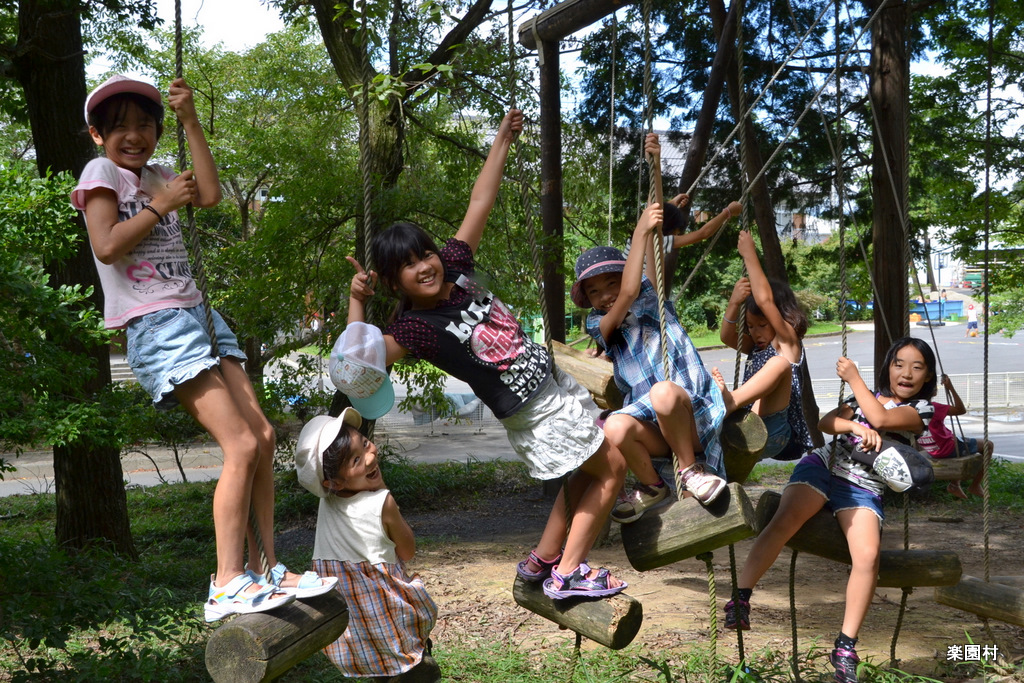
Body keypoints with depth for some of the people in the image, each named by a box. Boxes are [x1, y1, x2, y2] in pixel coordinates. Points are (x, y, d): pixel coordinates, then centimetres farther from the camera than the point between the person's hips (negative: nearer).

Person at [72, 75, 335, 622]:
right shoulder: (101, 172, 0)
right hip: (156, 326, -8)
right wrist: (160, 205, -7)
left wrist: (189, 120, 6)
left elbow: (210, 193, 6)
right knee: (241, 445, -17)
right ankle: (227, 585, -14)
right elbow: (107, 247, -13)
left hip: (196, 314, 8)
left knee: (263, 436, 2)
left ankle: (268, 569, 10)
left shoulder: (152, 174, 20)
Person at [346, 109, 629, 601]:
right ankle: (567, 574, 10)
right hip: (534, 415, -8)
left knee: (586, 476, 22)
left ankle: (543, 560, 33)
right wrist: (357, 301, -43)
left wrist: (502, 141, 4)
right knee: (611, 470, 2)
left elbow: (480, 204, 2)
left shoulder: (455, 267, -4)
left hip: (557, 383, 8)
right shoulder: (414, 328, -21)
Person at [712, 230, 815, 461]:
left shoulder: (787, 342, 1)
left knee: (779, 363, -30)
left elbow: (765, 300, -11)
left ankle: (729, 400, -48)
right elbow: (726, 336, 7)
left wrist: (749, 255, -8)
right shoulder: (754, 347, 23)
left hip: (774, 434, -7)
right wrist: (734, 302, -9)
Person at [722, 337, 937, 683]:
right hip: (824, 466, 2)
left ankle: (845, 647, -17)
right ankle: (740, 597, -30)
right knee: (785, 520, -29)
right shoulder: (867, 397, 20)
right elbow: (825, 422, 5)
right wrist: (854, 425, -16)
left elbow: (881, 419, -13)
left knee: (867, 556, -27)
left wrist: (854, 378, -4)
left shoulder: (922, 409, 7)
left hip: (864, 489, -1)